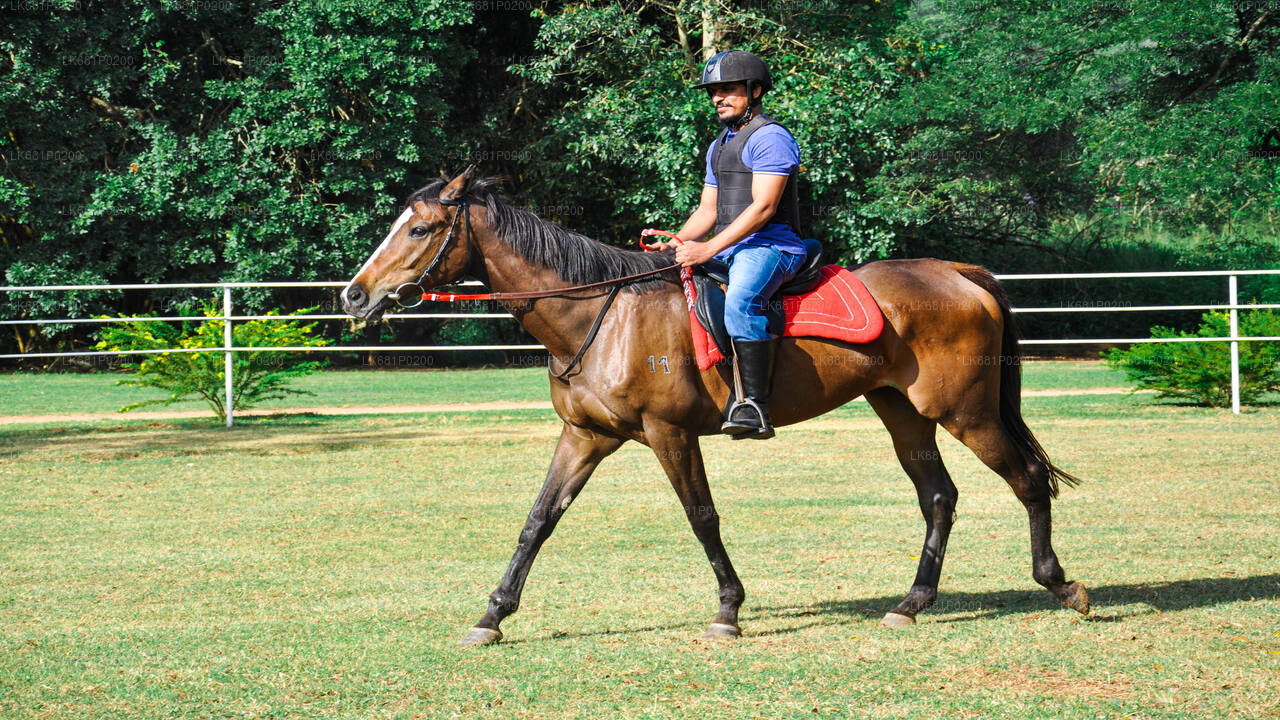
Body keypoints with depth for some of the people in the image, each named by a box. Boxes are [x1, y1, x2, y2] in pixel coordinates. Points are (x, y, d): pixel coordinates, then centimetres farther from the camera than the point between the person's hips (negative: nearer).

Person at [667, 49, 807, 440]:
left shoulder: (770, 138, -8)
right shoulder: (719, 146, 23)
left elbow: (763, 207, -17)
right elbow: (708, 210, 24)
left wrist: (708, 249, -22)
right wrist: (673, 245, 5)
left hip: (771, 245, -10)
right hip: (728, 248, 10)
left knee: (740, 301, -37)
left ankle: (753, 408, -43)